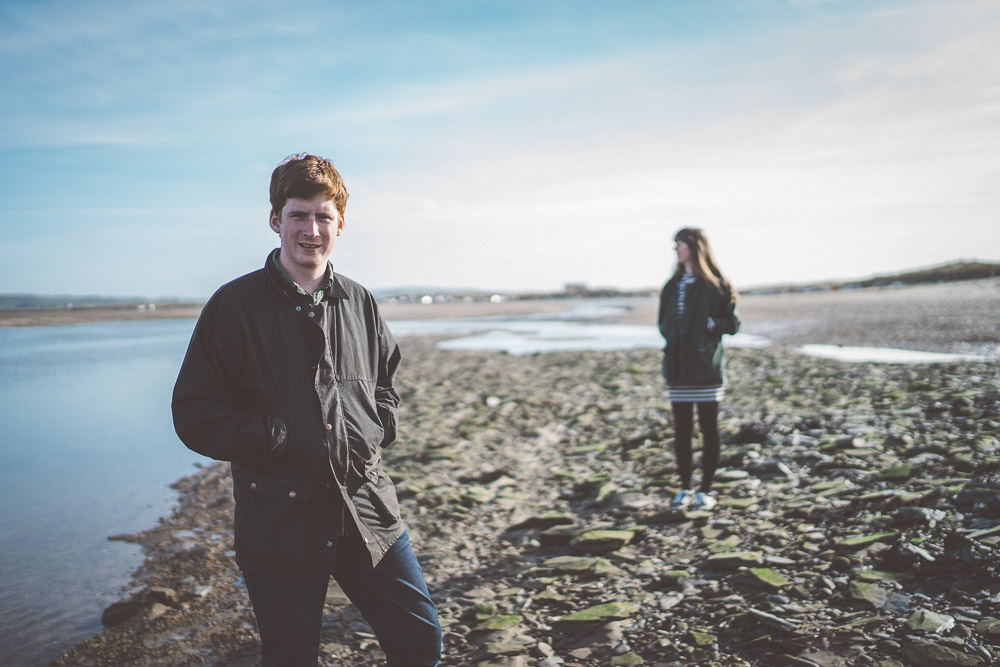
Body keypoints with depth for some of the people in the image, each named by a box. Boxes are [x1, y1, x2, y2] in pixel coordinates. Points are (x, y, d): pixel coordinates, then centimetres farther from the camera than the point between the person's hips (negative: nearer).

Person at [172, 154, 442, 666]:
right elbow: (195, 415, -5)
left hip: (367, 508, 4)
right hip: (279, 523, -3)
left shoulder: (359, 303, 8)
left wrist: (376, 430, 2)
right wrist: (281, 440, -15)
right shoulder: (234, 306, -4)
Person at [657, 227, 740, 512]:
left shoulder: (716, 285, -2)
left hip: (706, 367, -5)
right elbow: (663, 321, 21)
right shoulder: (672, 286, 14)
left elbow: (733, 323, -1)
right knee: (681, 429, 7)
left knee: (709, 429, 3)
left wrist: (711, 325, -19)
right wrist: (668, 333, 1)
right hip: (678, 369, 5)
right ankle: (685, 488, 18)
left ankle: (705, 490, 13)